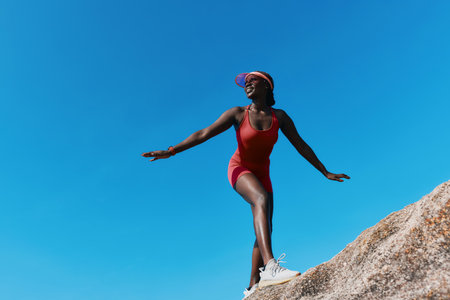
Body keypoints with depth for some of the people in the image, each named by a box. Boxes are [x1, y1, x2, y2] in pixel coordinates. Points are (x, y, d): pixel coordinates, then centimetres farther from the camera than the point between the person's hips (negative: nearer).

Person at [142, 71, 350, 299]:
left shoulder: (279, 117, -4)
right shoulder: (238, 114, -10)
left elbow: (301, 145, 2)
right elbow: (203, 134, -13)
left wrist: (325, 173, 5)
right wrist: (172, 151, -20)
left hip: (261, 174, 4)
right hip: (239, 169, -4)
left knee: (265, 229, 0)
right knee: (262, 199, -35)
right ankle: (270, 267, -47)